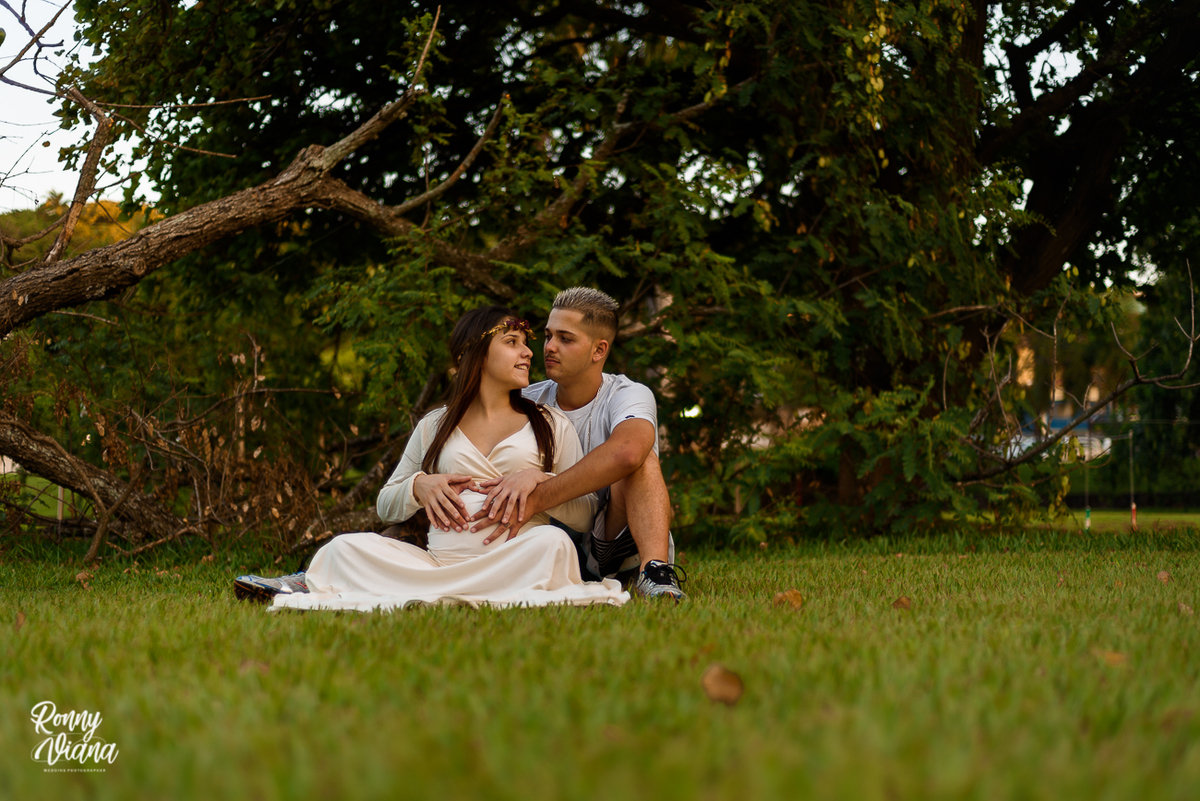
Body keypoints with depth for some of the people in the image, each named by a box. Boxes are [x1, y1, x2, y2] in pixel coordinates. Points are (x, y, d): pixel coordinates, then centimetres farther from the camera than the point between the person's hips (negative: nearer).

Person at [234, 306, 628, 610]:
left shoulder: (551, 424, 17)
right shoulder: (434, 427, 21)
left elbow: (586, 510, 11)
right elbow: (386, 505, 22)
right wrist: (419, 486, 0)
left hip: (516, 560, -1)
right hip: (441, 559, 1)